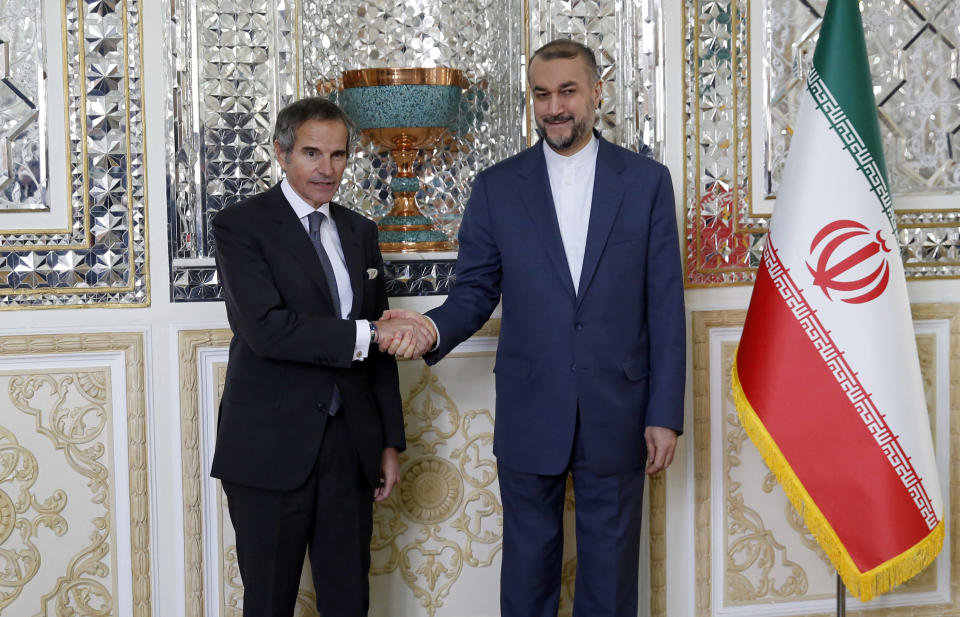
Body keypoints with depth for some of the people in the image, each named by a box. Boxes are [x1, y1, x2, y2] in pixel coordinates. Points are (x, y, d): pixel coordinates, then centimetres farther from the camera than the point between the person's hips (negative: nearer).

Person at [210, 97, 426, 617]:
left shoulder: (360, 232, 12)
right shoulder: (240, 226, -6)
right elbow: (266, 329, -20)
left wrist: (389, 441, 11)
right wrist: (364, 334, -21)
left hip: (350, 445, 5)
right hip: (271, 448, -5)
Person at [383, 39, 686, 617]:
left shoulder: (647, 180, 2)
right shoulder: (496, 187, 3)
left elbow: (665, 304, 0)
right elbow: (476, 290, 5)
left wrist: (666, 413, -3)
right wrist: (435, 329, -18)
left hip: (617, 413, 0)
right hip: (530, 413, 1)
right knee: (528, 568, 12)